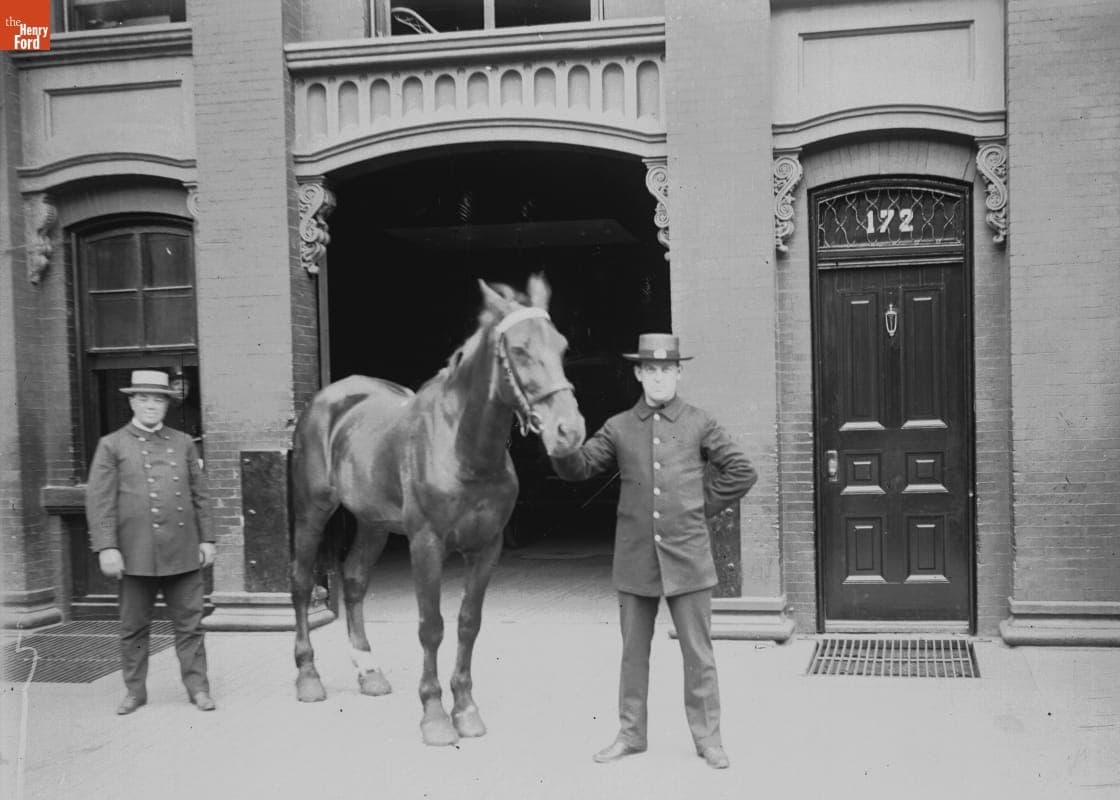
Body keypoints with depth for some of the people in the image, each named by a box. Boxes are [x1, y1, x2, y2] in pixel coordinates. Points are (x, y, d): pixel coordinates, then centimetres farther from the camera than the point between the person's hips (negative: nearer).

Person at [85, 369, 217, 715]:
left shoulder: (183, 443, 12)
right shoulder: (112, 445, 4)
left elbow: (199, 496, 13)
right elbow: (99, 500, -2)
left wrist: (206, 539, 7)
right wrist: (106, 547, -11)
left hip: (183, 553, 2)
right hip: (137, 554, -1)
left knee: (189, 624, 4)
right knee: (134, 628, 8)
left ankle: (197, 687, 12)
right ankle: (134, 690, 21)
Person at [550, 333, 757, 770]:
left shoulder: (699, 424, 2)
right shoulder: (619, 427, 5)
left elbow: (741, 472, 6)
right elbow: (578, 468, 2)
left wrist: (705, 506, 1)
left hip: (687, 554, -1)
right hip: (635, 558, 2)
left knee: (698, 654, 5)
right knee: (634, 652, 12)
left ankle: (707, 737, 18)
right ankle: (630, 735, 25)